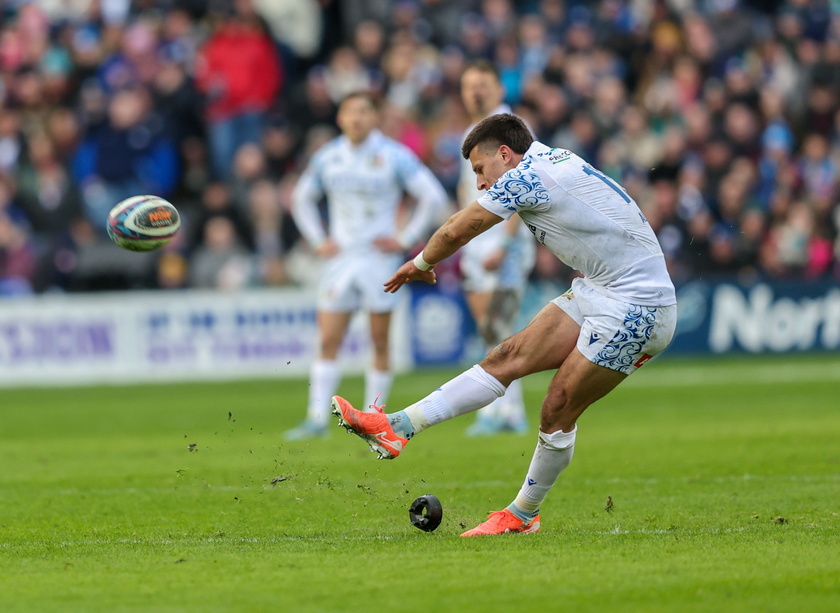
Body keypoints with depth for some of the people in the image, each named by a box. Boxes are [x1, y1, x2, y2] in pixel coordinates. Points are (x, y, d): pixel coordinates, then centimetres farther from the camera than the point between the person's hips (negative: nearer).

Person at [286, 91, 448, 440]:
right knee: (328, 342, -5)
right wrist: (317, 240, 10)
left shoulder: (393, 156, -5)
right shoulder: (328, 158, 6)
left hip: (379, 258, -3)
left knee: (380, 342, 1)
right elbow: (301, 199, 22)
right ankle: (317, 419, -7)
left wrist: (406, 239, -6)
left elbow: (433, 197, -3)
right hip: (340, 257, 3)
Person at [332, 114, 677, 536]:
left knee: (557, 412, -4)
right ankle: (398, 428, -4)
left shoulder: (525, 178, -14)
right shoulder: (554, 160, 12)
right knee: (509, 358, 1)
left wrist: (420, 264, 13)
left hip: (635, 310, -9)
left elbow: (455, 232, -4)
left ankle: (523, 515, 10)